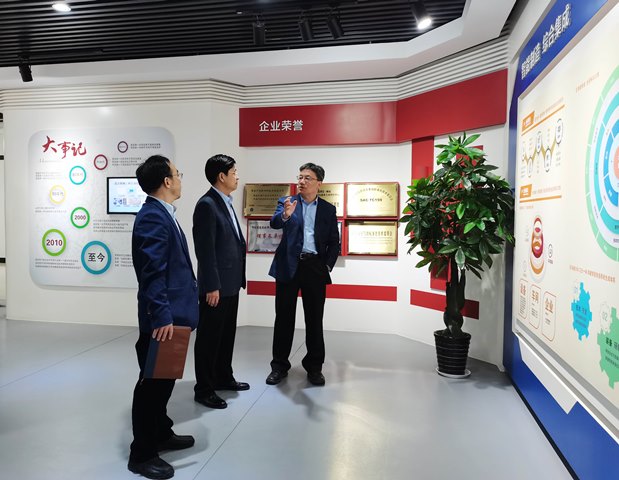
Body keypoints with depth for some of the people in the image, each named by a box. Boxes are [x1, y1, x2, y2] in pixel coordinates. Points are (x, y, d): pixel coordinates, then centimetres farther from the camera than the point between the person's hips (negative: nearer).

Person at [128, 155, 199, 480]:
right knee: (152, 382, 3)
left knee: (164, 379, 22)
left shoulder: (162, 213, 13)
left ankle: (161, 434, 38)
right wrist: (161, 317, -27)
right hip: (162, 318, -10)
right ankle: (142, 454, 18)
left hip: (171, 313, 10)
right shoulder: (153, 216, -19)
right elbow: (152, 272, -25)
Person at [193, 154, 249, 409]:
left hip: (231, 283, 9)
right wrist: (212, 286, -21)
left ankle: (223, 377, 34)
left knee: (227, 334, 19)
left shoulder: (226, 203, 13)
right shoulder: (207, 205, -16)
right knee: (209, 337, 3)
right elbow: (205, 250, -20)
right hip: (216, 285, -9)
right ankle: (204, 388, 17)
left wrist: (237, 278, 16)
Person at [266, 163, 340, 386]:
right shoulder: (287, 202, 5)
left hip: (315, 267, 1)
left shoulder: (328, 209, 9)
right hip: (289, 266, -1)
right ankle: (279, 365, 18)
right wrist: (285, 214, -36)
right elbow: (274, 223, -15)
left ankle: (314, 366, 20)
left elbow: (334, 242, 9)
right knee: (284, 317, 6)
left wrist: (327, 266, -3)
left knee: (315, 319, 7)